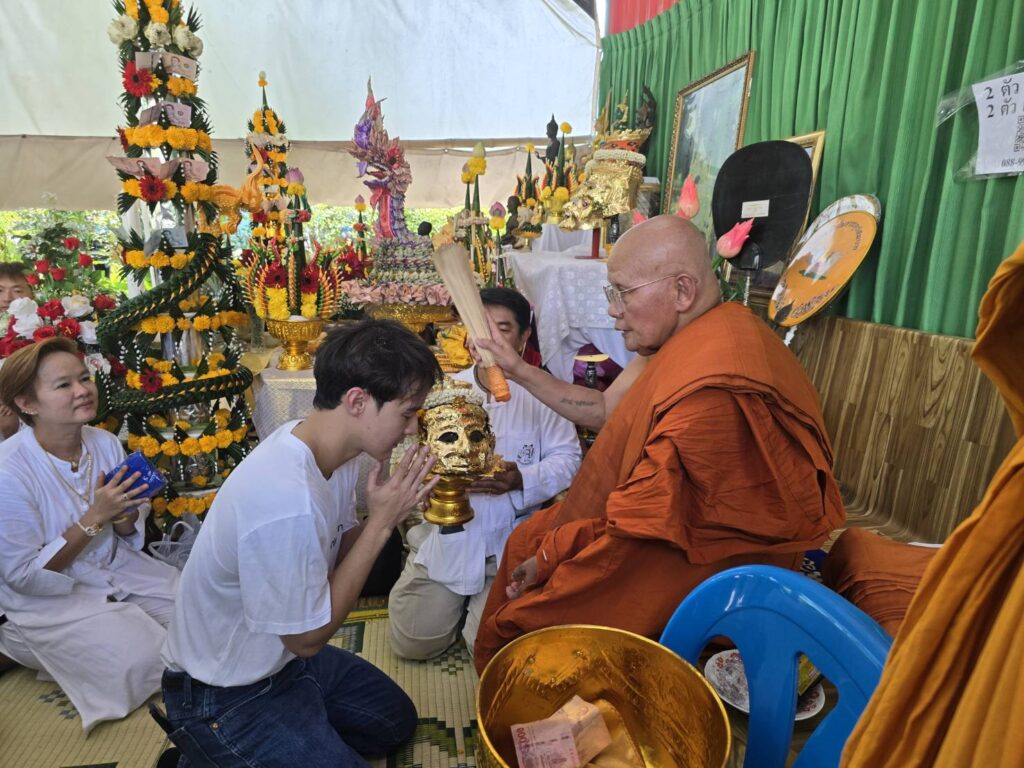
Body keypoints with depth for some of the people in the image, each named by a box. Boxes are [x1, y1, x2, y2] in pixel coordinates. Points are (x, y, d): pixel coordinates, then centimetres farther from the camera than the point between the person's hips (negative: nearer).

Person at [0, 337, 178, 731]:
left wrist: (124, 517, -20)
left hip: (116, 567, 6)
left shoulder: (106, 443, -7)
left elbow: (127, 537, 5)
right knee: (145, 661, -17)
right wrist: (94, 518, -28)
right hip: (47, 598, -6)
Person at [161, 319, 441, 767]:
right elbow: (307, 638, -23)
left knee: (397, 721, 21)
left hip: (281, 655, 8)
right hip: (223, 698, -8)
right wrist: (382, 521, -25)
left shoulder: (327, 447, -12)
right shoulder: (287, 502, -38)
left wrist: (394, 511, -18)